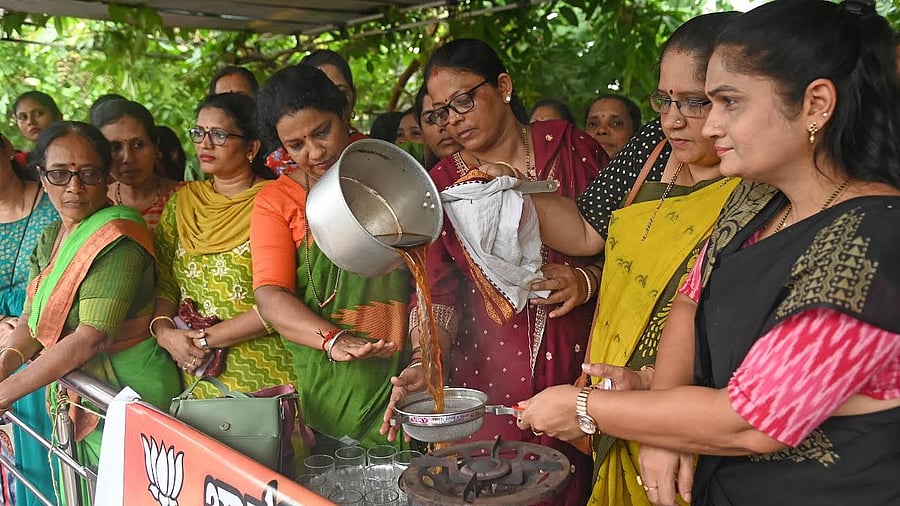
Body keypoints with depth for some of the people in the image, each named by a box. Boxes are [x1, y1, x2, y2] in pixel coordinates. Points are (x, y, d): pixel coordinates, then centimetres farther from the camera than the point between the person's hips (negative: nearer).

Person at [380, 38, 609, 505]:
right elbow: (436, 294, 1)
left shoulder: (570, 147, 0)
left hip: (580, 364, -1)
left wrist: (588, 279, -13)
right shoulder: (440, 185, 5)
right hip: (488, 379, 1)